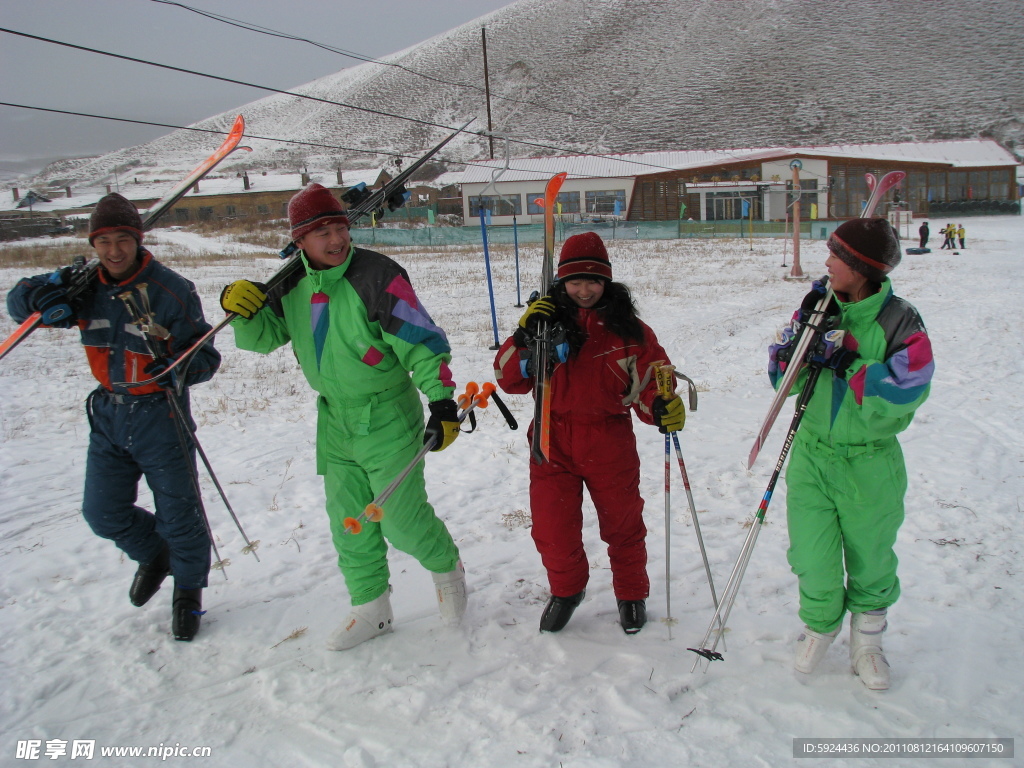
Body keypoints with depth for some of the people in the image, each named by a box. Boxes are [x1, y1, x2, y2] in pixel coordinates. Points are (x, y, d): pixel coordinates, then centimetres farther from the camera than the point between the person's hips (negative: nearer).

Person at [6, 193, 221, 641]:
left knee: (177, 513, 6)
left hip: (159, 415, -5)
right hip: (107, 415, 5)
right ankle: (153, 555, 43)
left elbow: (205, 356, -11)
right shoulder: (85, 288, 0)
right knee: (103, 513, 12)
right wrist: (43, 294, -15)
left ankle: (188, 591, 31)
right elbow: (18, 302, 8)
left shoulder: (171, 291, -15)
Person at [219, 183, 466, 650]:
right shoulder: (292, 284, 2)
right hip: (335, 422, 6)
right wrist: (242, 310, -12)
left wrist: (442, 402, -23)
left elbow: (422, 341, -18)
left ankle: (447, 567, 30)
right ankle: (371, 608, 29)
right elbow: (264, 336, 9)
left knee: (401, 520, 0)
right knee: (349, 524, 12)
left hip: (387, 420, -6)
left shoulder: (377, 276, -18)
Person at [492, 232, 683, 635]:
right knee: (552, 529, 6)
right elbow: (510, 379, -3)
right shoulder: (546, 320, 0)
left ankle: (631, 594, 41)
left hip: (609, 444, -1)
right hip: (553, 442, 1)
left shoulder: (628, 329, -2)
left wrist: (663, 406, -25)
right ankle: (566, 590, 37)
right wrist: (524, 337, -19)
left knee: (622, 525, 15)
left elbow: (650, 379, -2)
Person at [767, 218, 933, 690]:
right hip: (812, 455, 2)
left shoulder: (900, 322, -10)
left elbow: (906, 390, -22)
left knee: (870, 558, 14)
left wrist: (847, 365, -22)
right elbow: (783, 379, -1)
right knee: (813, 555, 5)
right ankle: (819, 623, 36)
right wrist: (803, 327, -15)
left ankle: (866, 640, 39)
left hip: (870, 464, -2)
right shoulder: (822, 308, 0)